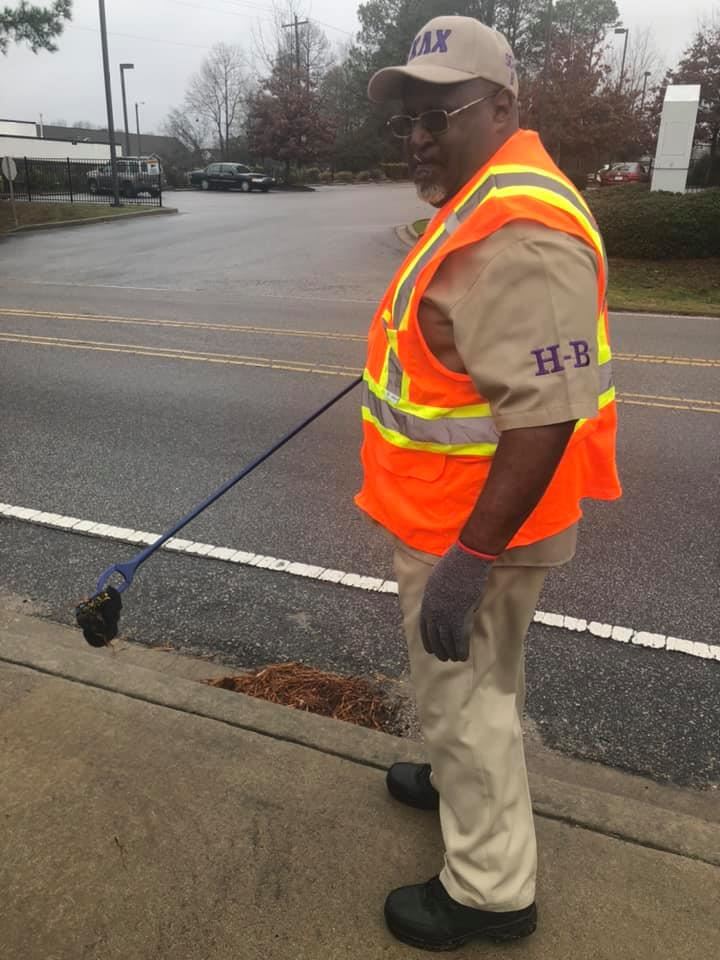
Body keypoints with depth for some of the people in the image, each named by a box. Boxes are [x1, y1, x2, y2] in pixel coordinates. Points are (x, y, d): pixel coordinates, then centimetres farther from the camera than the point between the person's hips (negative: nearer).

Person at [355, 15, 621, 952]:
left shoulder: (519, 233, -27)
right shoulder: (487, 202, 8)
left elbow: (546, 417, -31)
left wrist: (467, 562, -29)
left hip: (474, 529, -10)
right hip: (464, 515, 10)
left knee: (464, 697, 8)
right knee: (478, 684, 28)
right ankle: (465, 779, 53)